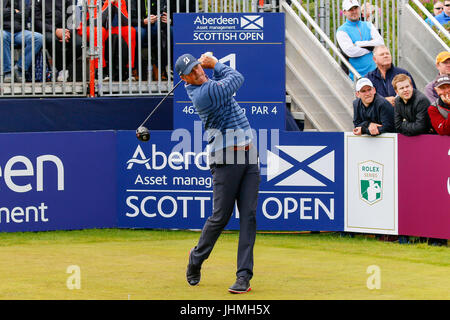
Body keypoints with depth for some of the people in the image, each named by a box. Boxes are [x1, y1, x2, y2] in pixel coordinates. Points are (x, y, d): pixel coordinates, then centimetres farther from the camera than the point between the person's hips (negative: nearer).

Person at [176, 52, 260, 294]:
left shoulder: (209, 83, 12)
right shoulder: (203, 93, -15)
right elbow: (237, 78, -5)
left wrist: (206, 63, 17)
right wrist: (214, 64, 10)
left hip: (249, 156, 7)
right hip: (226, 160, -7)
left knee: (248, 216, -2)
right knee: (221, 217, -1)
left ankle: (244, 275, -3)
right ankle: (196, 259, 26)